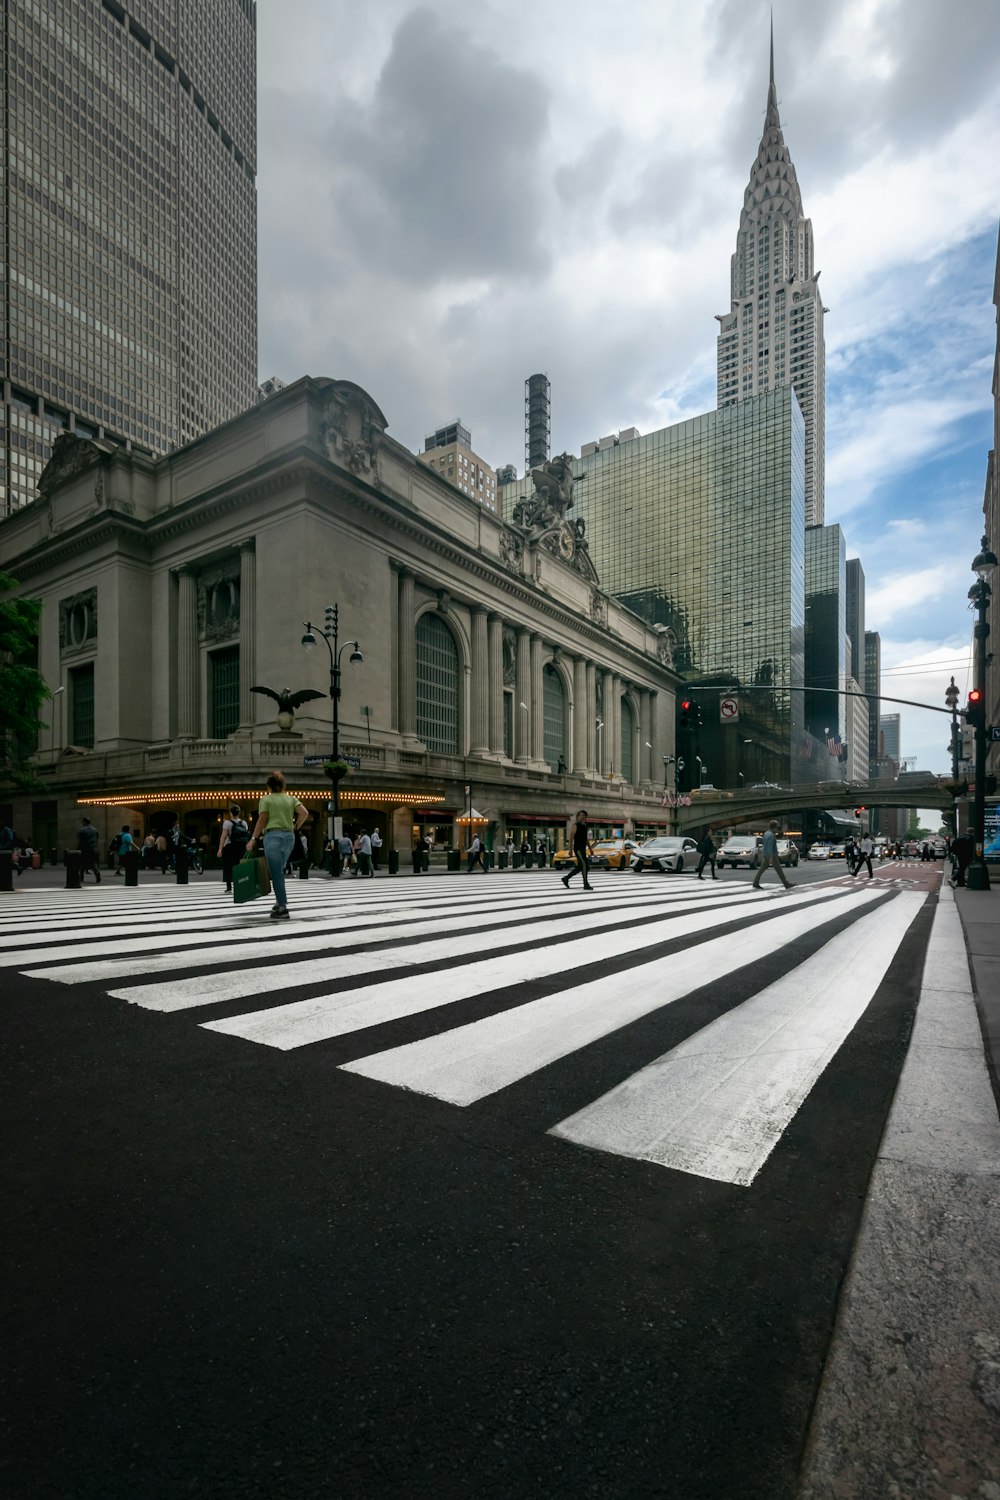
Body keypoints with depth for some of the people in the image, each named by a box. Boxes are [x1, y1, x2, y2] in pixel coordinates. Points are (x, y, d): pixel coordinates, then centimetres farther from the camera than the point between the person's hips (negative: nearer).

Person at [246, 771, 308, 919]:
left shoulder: (266, 799, 1)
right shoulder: (291, 798, 12)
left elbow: (262, 821, -3)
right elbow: (304, 813, 0)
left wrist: (253, 839, 2)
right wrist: (296, 827, 13)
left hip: (273, 836, -5)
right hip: (289, 836, 5)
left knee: (276, 873, -3)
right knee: (279, 871, 17)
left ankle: (282, 907, -5)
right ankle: (280, 901, 15)